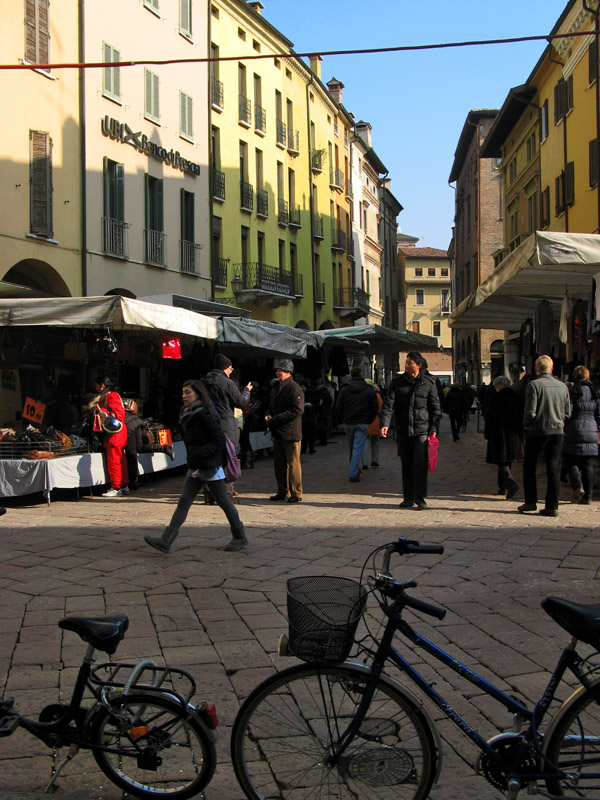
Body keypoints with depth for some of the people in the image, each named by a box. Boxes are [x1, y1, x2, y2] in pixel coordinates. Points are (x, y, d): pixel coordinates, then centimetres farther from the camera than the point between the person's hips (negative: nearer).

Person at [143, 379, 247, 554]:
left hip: (210, 466, -8)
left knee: (223, 501, 4)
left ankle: (240, 537, 20)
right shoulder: (189, 415, 11)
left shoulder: (205, 415, -17)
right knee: (184, 501, 2)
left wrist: (199, 453, -26)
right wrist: (192, 456, 9)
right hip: (195, 467, 9)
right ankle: (166, 540, -2)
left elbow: (219, 440, -19)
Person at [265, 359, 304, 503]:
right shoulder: (276, 389, 18)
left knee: (293, 463, -4)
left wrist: (276, 419, -19)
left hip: (291, 433, -9)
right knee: (279, 463, 13)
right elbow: (271, 406, 29)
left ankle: (296, 493, 2)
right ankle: (283, 491, 23)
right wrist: (268, 415, 5)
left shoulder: (294, 388, -11)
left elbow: (297, 410, -19)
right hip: (277, 432, 9)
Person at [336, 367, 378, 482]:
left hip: (349, 423, 2)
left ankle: (355, 471, 27)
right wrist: (369, 420, 10)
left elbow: (338, 407, 2)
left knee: (351, 448, 16)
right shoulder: (369, 390, -2)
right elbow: (375, 408, 0)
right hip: (363, 424, -2)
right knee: (358, 448, -3)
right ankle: (353, 474, -10)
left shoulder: (344, 389, 1)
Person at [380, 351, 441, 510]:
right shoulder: (397, 382, 4)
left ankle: (420, 498, -4)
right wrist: (385, 424, -18)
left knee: (420, 464, -11)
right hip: (403, 430, 2)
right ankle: (408, 498, 16)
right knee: (406, 465, 7)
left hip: (422, 430, -2)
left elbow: (435, 407, 7)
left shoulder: (428, 383, 2)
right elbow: (388, 404, -4)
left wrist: (434, 428, -3)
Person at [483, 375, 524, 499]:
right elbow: (522, 416, 11)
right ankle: (503, 488, 21)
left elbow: (489, 417, -7)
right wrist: (520, 432, 18)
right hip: (515, 433, 6)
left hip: (500, 433, -5)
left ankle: (511, 484, -24)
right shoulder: (516, 397, 6)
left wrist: (487, 433, -1)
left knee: (501, 461, -5)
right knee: (507, 460, 14)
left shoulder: (495, 397, -7)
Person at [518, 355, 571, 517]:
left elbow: (530, 412, -14)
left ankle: (530, 502, 9)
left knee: (529, 467, 11)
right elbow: (568, 413, 7)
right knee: (554, 470, 5)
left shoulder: (533, 385, -11)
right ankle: (552, 507, 5)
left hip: (537, 431, -4)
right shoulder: (562, 386, 3)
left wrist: (526, 426, 3)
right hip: (557, 432, 4)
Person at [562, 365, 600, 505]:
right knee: (588, 465, 8)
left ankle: (578, 486, -14)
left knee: (569, 460, 7)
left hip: (574, 431, -4)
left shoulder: (571, 390, -6)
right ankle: (587, 496, 7)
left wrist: (563, 426, 0)